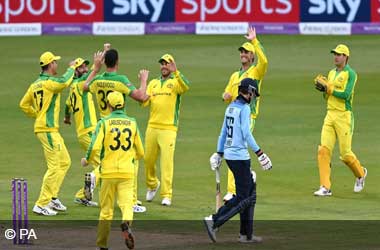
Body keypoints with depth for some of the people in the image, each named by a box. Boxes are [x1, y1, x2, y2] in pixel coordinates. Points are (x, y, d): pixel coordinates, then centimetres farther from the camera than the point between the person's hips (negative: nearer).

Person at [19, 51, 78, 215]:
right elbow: (64, 82, -31)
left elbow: (24, 104, 18)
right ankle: (41, 205, -8)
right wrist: (71, 68, -13)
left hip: (51, 130, 10)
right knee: (54, 166, -9)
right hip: (48, 129, -10)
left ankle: (52, 198, 20)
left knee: (65, 162, 18)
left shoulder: (35, 84, 14)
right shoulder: (49, 82, -14)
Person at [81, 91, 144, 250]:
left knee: (106, 209, 9)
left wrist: (87, 160, 7)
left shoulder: (104, 123, -3)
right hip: (127, 172, 1)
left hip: (108, 172, -1)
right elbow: (140, 153, 10)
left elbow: (95, 147, -13)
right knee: (126, 203, -4)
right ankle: (126, 224, -37)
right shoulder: (132, 123, 6)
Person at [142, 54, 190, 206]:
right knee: (148, 159, 12)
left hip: (168, 128, -5)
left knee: (167, 161, -10)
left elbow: (186, 87, -23)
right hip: (152, 126, 5)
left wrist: (175, 72, -36)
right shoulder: (153, 83, 16)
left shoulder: (176, 82, 1)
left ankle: (166, 195, -9)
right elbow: (144, 103, 6)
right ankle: (152, 185, 36)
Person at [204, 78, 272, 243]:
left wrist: (219, 153, 24)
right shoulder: (245, 108, -12)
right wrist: (259, 153, -17)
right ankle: (214, 221, -15)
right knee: (243, 197, -5)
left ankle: (247, 234, 14)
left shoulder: (230, 107, 12)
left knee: (250, 192, 15)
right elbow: (246, 133, -19)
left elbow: (223, 132, 18)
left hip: (229, 155, 9)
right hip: (240, 157, -9)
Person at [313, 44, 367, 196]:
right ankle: (325, 187, -8)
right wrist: (323, 89, -2)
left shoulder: (350, 74, -8)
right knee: (324, 150, -7)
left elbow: (345, 95, -18)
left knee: (345, 153, -1)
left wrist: (327, 87, -16)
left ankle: (360, 174, 29)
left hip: (344, 116, -6)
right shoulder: (332, 73, 15)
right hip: (330, 115, 6)